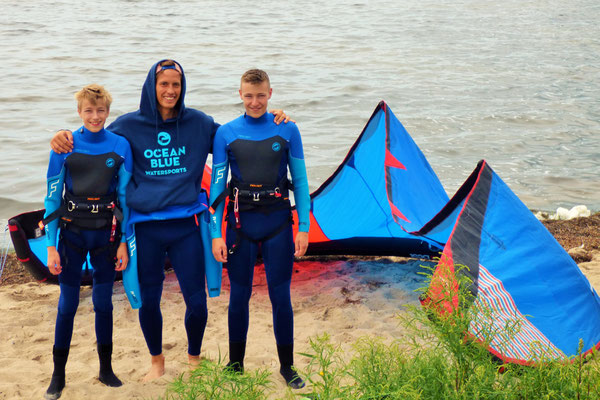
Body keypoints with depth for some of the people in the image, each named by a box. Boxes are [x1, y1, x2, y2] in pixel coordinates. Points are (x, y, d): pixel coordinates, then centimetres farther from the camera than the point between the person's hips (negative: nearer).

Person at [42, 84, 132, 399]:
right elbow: (53, 196, -2)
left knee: (103, 302, 10)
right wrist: (51, 245, -5)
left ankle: (106, 368, 25)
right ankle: (58, 375, 18)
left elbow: (126, 196, 2)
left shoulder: (120, 146, -1)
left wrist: (124, 242, -1)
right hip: (72, 232, -1)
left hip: (106, 233, 1)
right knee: (67, 304, 4)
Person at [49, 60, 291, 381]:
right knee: (148, 301, 9)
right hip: (145, 228, 0)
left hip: (186, 225, 0)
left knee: (197, 301, 1)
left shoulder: (198, 123, 5)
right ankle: (156, 361, 35)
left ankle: (194, 360, 28)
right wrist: (64, 137, -8)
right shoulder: (130, 125, 2)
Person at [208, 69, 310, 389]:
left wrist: (304, 227, 0)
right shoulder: (226, 133, 2)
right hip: (241, 222, 0)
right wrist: (215, 234, -3)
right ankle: (235, 364, 25)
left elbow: (300, 181, 4)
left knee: (280, 295, 4)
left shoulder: (287, 130, 2)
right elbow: (217, 185, 2)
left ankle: (287, 366, 19)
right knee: (239, 295, 9)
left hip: (277, 222, 0)